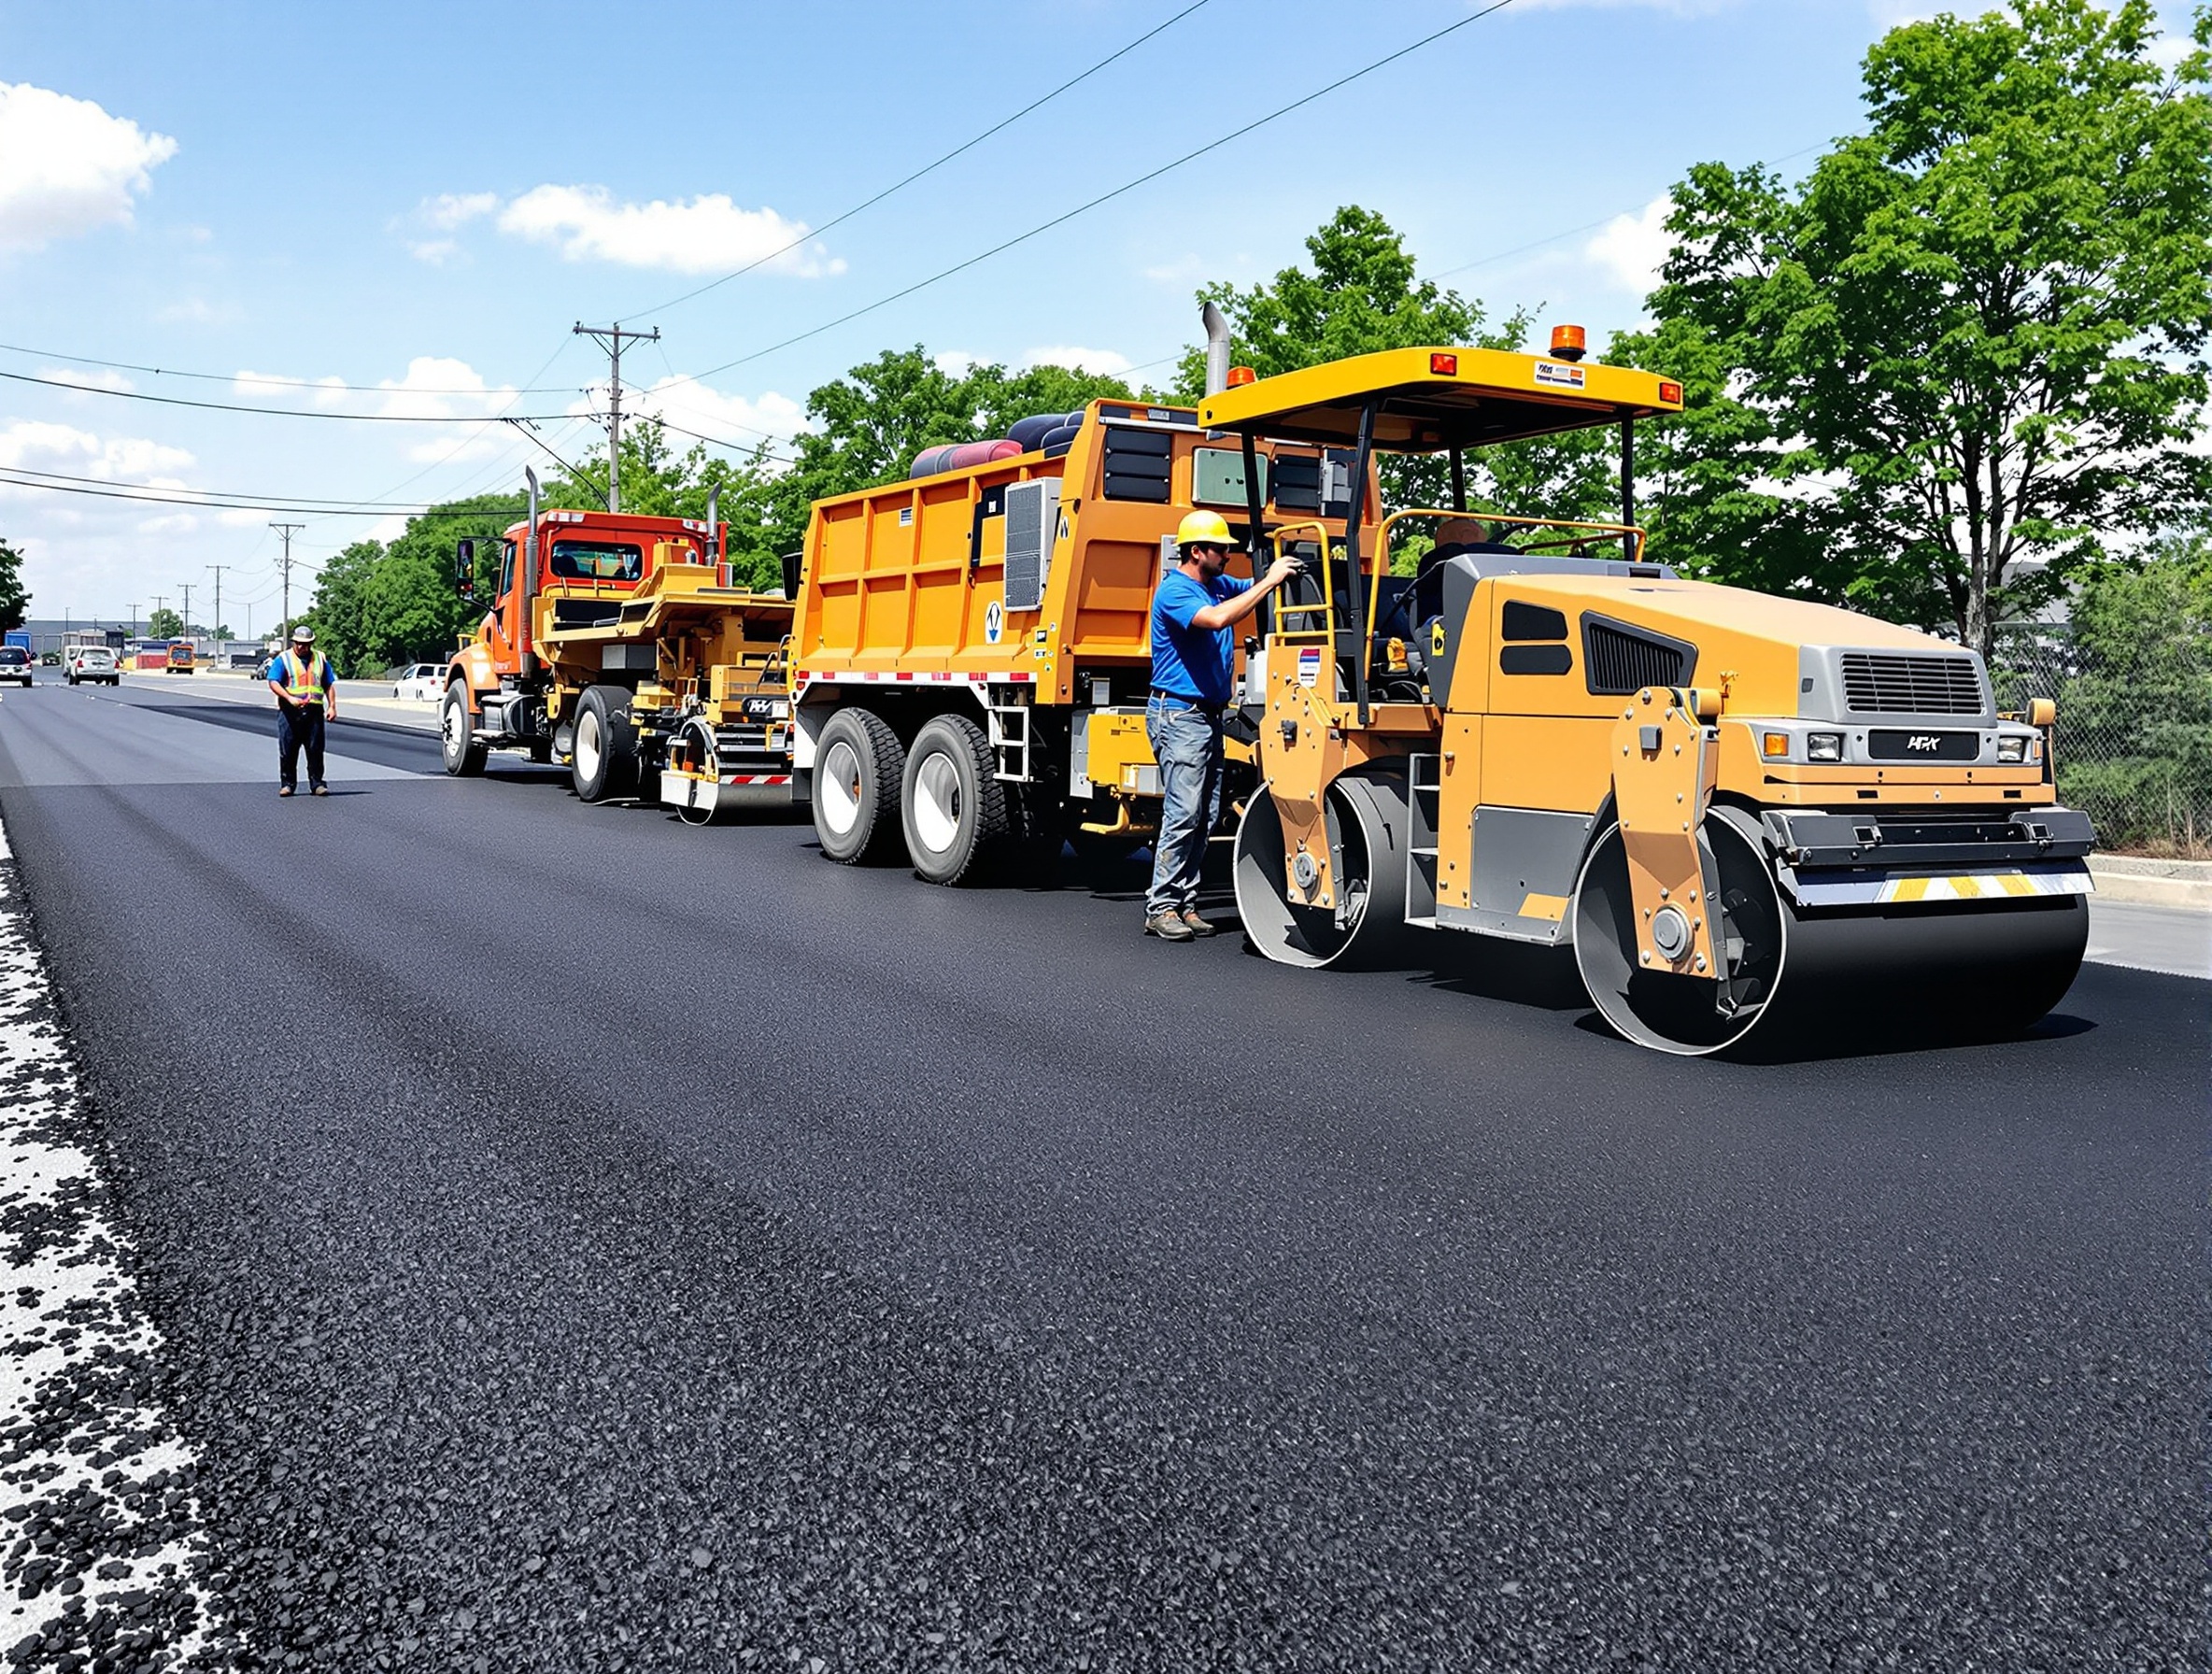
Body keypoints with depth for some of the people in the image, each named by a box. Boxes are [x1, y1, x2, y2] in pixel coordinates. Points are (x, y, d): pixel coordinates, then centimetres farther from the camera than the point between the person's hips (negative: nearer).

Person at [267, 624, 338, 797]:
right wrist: (290, 698, -20)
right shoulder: (283, 659, 4)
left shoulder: (321, 659, 14)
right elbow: (273, 682, -6)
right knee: (288, 751, 1)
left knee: (315, 750, 0)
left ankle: (317, 784, 5)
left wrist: (332, 706, 4)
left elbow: (329, 685, 15)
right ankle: (287, 784, 9)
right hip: (289, 711, -2)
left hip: (314, 711, 2)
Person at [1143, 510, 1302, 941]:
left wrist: (1284, 573, 1)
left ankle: (1184, 903, 10)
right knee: (1183, 813, -12)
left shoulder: (1220, 584, 14)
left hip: (1209, 715, 9)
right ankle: (1161, 907, -7)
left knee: (1206, 817, 6)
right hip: (1179, 714, -9)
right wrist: (1270, 581, -23)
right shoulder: (1175, 591, -12)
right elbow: (1217, 618, -28)